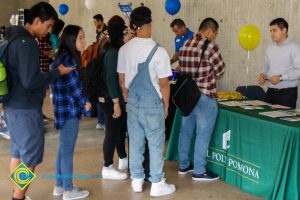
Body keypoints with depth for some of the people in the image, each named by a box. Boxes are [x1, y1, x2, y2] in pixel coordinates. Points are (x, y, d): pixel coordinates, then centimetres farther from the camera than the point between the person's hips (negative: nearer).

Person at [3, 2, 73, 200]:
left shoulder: (14, 38, 12)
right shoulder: (27, 43, -18)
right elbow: (30, 81, -23)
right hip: (26, 108, -10)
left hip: (13, 106, 10)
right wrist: (57, 72, -14)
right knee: (30, 159, -1)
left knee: (17, 154, 16)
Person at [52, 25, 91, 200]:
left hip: (66, 108, 10)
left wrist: (81, 103, 8)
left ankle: (60, 186, 26)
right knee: (68, 150, -1)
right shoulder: (68, 58, -17)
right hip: (69, 110, -10)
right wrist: (85, 102, -5)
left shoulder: (65, 56, 13)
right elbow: (74, 85, -18)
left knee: (63, 148, 16)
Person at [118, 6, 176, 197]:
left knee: (135, 142, 14)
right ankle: (157, 184, 16)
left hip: (133, 102, 5)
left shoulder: (124, 49, -2)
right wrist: (166, 105, 1)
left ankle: (137, 180, 25)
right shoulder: (158, 51, -17)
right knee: (156, 144, 7)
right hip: (152, 103, -5)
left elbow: (122, 80, 6)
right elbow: (163, 83, -13)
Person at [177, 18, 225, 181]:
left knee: (186, 131, 16)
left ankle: (183, 165, 28)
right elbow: (220, 70, -6)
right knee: (202, 134, 2)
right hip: (205, 97, -8)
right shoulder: (210, 46, -15)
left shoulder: (185, 45, 7)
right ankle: (199, 171, 10)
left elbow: (183, 68, 11)